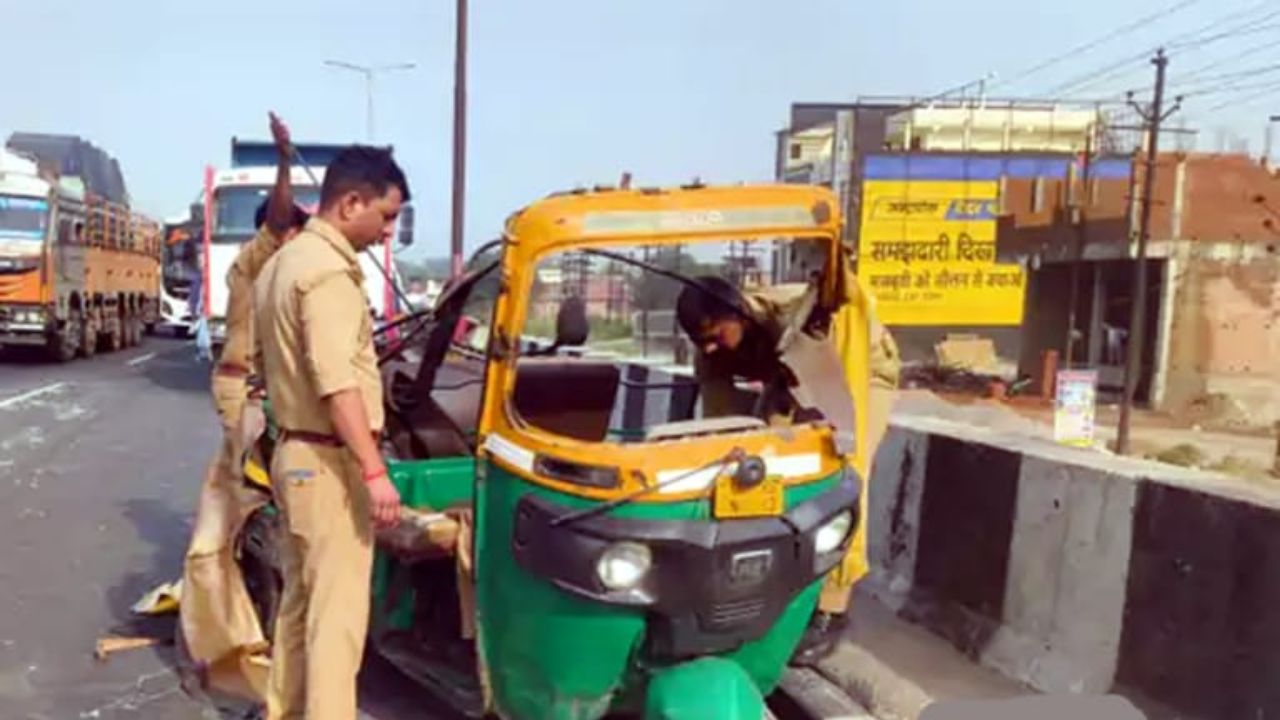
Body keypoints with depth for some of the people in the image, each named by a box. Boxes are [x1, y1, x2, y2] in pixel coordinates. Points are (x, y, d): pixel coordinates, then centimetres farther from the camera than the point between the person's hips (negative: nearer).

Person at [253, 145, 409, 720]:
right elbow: (336, 383, -25)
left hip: (292, 452, 10)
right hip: (328, 462, -10)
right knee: (338, 609, -5)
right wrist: (374, 471, -26)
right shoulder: (328, 270, -18)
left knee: (300, 597, 19)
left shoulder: (283, 262, 14)